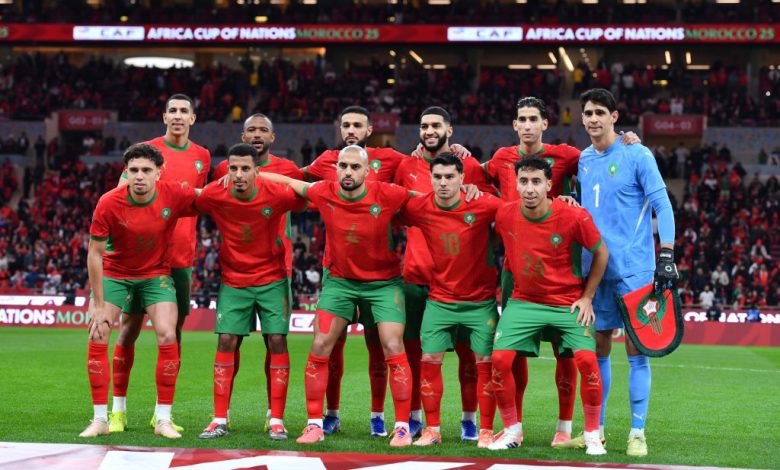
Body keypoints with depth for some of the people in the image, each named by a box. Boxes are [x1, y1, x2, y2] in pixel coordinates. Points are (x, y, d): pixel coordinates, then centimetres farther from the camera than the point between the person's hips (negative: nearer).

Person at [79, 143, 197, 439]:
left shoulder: (174, 196, -21)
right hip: (115, 273, 0)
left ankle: (163, 419, -2)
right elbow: (95, 253, -16)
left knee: (167, 337, -13)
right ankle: (100, 419, 2)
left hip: (157, 275, 0)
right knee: (97, 337, -9)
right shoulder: (109, 203, -23)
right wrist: (99, 306, -15)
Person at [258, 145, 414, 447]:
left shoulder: (386, 195, -21)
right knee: (320, 348, -2)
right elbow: (286, 181, 2)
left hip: (383, 282, -2)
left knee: (393, 349, -8)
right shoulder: (324, 194, -15)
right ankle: (315, 424, 8)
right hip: (340, 280, 2)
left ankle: (402, 427, 3)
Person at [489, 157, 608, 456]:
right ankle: (512, 431, 9)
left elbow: (601, 253, -3)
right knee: (500, 359, -11)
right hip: (524, 301, 2)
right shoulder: (504, 216, -12)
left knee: (586, 359, -19)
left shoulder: (574, 217, -19)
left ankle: (592, 435, -1)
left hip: (569, 303, -2)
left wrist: (587, 297, -3)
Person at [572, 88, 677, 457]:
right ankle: (595, 428, 16)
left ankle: (637, 433, 2)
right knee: (596, 349, 8)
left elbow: (662, 206, -8)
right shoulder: (583, 160, 10)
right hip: (594, 268, 5)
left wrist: (666, 256, -14)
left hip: (633, 268, -5)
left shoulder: (637, 156, -5)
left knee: (636, 349, -3)